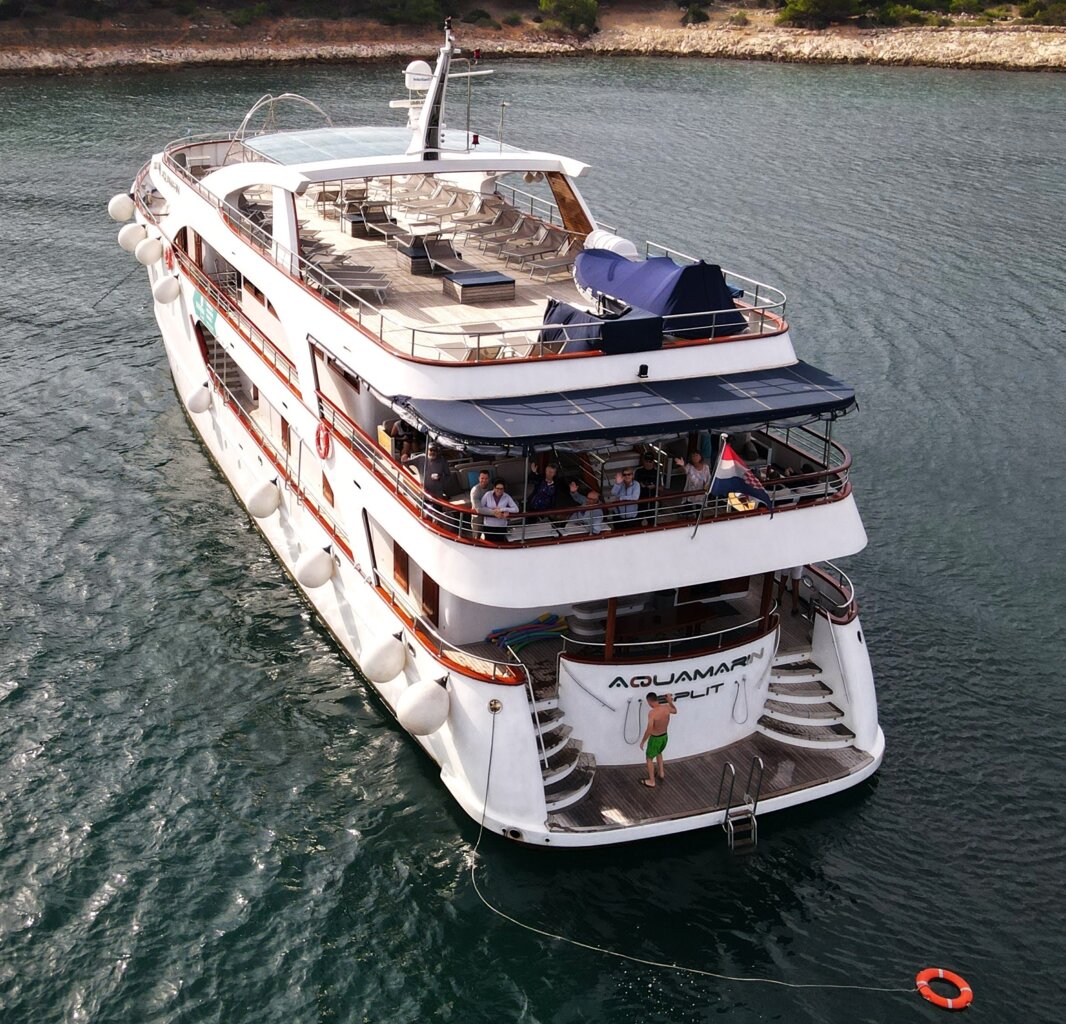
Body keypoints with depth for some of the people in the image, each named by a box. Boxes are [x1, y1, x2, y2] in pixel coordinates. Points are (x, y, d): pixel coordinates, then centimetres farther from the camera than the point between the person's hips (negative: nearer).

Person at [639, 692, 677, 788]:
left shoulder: (652, 713, -32)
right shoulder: (666, 708, -14)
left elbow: (649, 730, -32)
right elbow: (675, 711, 10)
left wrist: (643, 741, -20)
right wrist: (670, 702, 20)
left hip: (655, 738, -6)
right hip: (664, 736, 6)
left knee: (649, 758, 15)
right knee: (658, 753, 34)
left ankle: (651, 782, 25)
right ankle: (661, 773, 46)